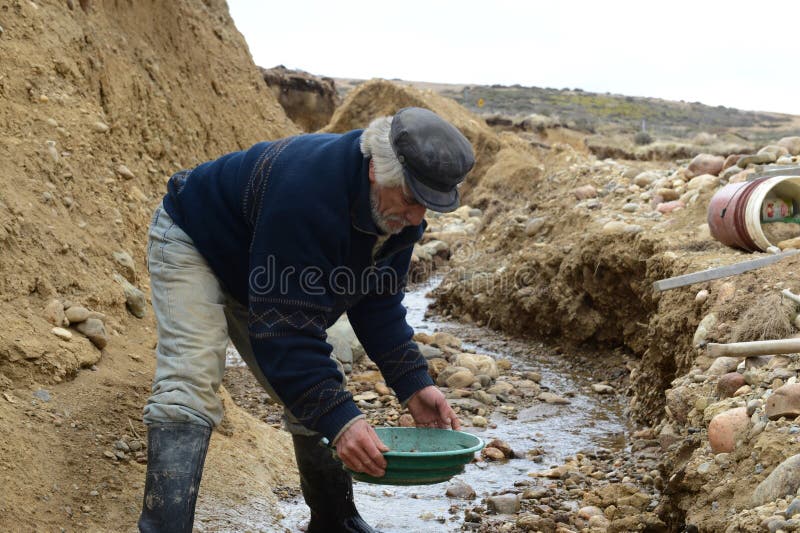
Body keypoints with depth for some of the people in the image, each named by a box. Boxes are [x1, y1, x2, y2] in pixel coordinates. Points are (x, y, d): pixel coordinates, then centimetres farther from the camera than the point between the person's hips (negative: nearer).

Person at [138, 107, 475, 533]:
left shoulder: (399, 210, -16)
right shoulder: (307, 193, -43)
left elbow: (378, 304, -5)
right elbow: (284, 324, -42)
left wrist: (414, 383, -16)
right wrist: (339, 418, -46)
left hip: (256, 271, 7)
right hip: (193, 243, -7)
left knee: (315, 396, 6)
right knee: (189, 391, -27)